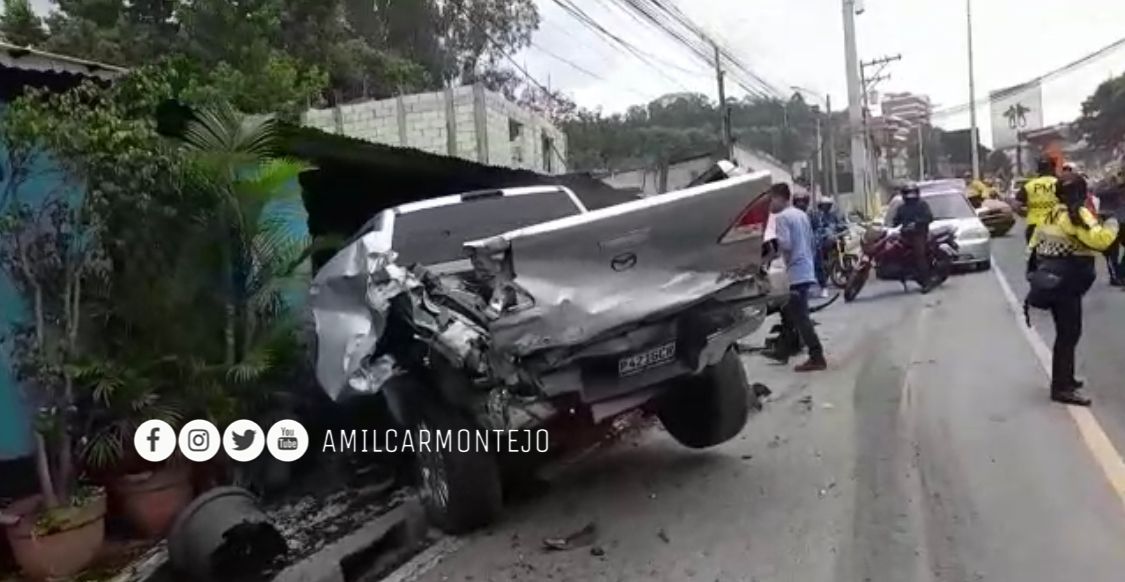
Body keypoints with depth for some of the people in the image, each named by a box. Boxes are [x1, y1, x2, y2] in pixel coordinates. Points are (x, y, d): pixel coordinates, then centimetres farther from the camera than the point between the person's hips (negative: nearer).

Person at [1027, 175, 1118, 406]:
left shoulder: (1052, 214, 14)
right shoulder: (1078, 213, -13)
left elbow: (1035, 244, 19)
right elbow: (1098, 239, -25)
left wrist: (1034, 272, 25)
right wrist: (1112, 225, -8)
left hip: (1051, 278, 9)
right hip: (1066, 281, -9)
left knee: (1065, 333, 18)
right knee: (1069, 334, -5)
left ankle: (1064, 379, 27)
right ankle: (1062, 388, -2)